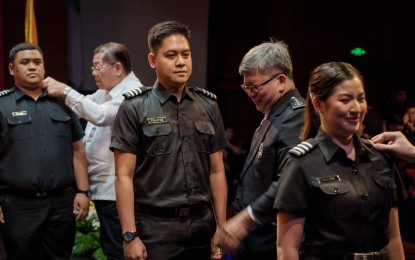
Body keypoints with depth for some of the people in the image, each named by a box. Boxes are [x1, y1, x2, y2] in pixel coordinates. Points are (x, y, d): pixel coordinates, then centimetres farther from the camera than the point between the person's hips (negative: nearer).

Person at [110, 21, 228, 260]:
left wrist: (222, 228, 6)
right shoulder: (134, 108, -4)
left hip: (201, 225, 4)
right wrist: (130, 235, -12)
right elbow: (124, 176, -6)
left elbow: (217, 171, 9)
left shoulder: (209, 106, 7)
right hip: (155, 227, -3)